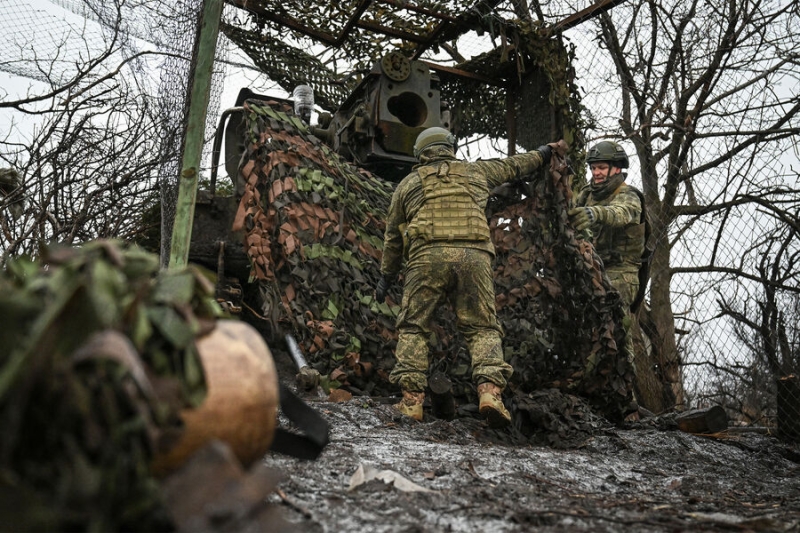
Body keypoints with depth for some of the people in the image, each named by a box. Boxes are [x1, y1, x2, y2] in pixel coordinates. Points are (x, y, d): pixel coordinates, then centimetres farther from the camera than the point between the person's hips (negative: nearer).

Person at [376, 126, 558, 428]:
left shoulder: (409, 183, 21)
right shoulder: (476, 172, 23)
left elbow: (393, 236, 24)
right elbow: (512, 166, 39)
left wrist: (386, 277, 31)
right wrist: (540, 155, 58)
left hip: (428, 257, -1)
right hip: (474, 256, 1)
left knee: (413, 327, 6)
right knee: (482, 328, 5)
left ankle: (411, 400, -1)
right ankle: (490, 390, -14)